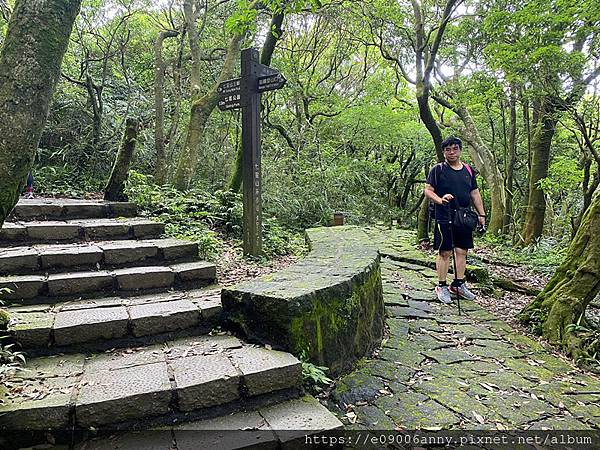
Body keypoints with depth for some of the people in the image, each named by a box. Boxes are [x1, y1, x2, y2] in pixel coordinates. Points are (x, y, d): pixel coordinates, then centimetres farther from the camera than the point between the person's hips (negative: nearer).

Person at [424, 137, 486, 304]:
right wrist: (440, 199, -25)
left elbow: (475, 193, 18)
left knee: (462, 251, 9)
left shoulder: (468, 170, 14)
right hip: (444, 219, -5)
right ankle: (441, 286, 9)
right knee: (444, 252, -2)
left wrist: (481, 214, 13)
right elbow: (428, 190, -6)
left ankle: (458, 284, 22)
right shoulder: (438, 169, -1)